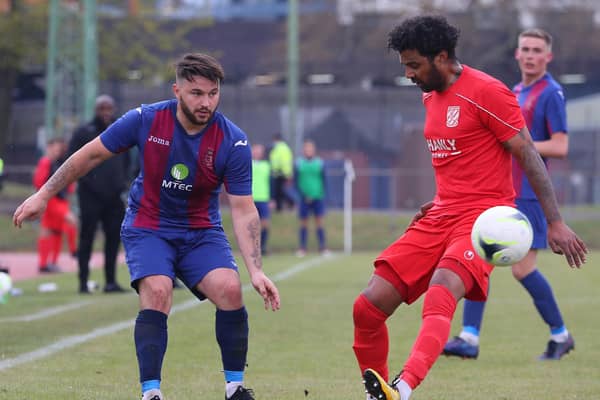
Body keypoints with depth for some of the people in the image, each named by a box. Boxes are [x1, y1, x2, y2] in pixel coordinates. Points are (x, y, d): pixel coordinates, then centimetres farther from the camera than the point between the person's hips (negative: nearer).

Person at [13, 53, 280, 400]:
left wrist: (256, 270, -26)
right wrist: (44, 195, 1)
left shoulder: (234, 142, -17)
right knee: (157, 293, -27)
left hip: (202, 231, 1)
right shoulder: (145, 120, -16)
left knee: (230, 289, -22)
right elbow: (92, 154, -2)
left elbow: (243, 210, -15)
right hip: (148, 226, -1)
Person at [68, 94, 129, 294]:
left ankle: (111, 281, 10)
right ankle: (83, 282, -1)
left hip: (114, 196, 5)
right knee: (87, 238, -3)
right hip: (90, 195, -5)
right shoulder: (84, 132, -2)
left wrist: (122, 180, 8)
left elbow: (127, 159, 23)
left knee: (114, 238, 4)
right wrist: (85, 180, -12)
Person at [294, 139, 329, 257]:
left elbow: (324, 180, 8)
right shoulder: (298, 163, 3)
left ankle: (323, 247, -1)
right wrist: (303, 195, -9)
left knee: (319, 222, -3)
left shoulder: (320, 163, 5)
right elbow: (296, 181, 3)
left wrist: (321, 193, -6)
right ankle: (302, 248, 6)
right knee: (304, 224, 2)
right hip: (304, 198, 0)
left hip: (317, 197, 0)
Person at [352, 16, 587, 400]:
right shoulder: (431, 97, 15)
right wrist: (438, 202, 16)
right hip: (440, 217, 8)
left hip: (483, 216, -8)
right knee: (369, 306, -4)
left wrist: (555, 223, -13)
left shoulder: (486, 92, -9)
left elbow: (529, 156, -10)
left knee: (439, 294, -35)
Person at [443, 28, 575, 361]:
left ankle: (561, 336, 12)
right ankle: (469, 339, -3)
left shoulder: (551, 93, -9)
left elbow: (560, 147, -16)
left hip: (527, 196, -8)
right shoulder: (514, 93, 16)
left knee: (523, 269, -6)